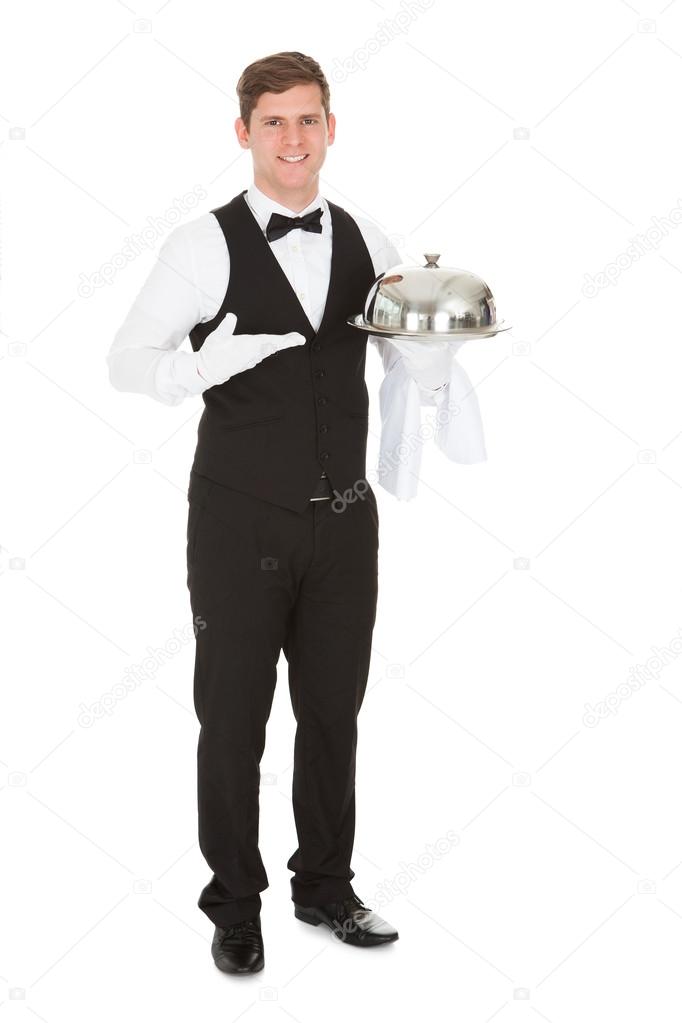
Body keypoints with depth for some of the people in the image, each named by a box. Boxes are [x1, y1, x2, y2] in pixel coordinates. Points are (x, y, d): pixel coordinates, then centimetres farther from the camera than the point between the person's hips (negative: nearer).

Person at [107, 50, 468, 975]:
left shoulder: (366, 244, 4)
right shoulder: (205, 245, -8)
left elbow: (428, 380, 6)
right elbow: (127, 361, -8)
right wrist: (205, 367, -27)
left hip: (343, 521, 4)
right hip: (241, 522, -4)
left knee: (333, 713, 15)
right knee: (233, 718, 8)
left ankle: (326, 887, 35)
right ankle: (235, 907, 26)